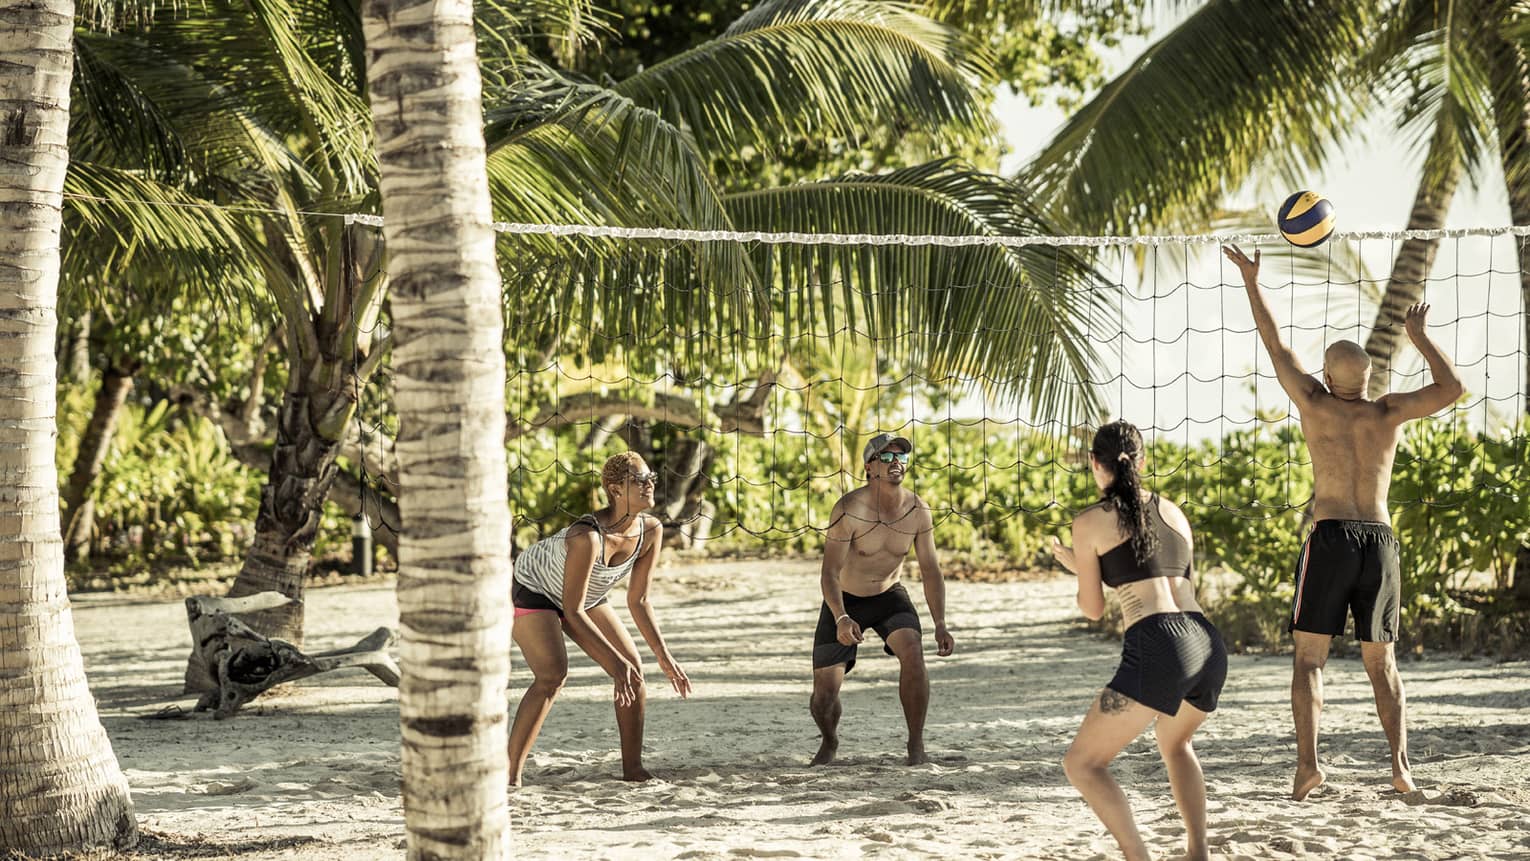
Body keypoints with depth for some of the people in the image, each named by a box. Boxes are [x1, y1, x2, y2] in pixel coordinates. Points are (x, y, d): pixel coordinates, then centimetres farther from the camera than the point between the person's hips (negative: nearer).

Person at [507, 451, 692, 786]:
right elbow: (572, 613, -34)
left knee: (633, 669, -3)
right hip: (532, 591, -7)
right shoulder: (588, 536, -40)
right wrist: (615, 662, -33)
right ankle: (510, 773, -21)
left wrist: (664, 656, -11)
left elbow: (638, 600, -8)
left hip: (586, 596, 7)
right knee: (552, 674, -26)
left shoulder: (651, 530, -19)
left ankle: (633, 768, 8)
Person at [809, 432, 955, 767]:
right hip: (844, 602, -2)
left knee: (913, 651, -29)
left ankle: (917, 745, -16)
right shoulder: (849, 509, -26)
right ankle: (830, 742, 30)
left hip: (889, 596, 2)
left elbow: (930, 570, -6)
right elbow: (830, 572, -27)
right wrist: (841, 619, -43)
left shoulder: (918, 511, -14)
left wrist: (940, 625, -16)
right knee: (824, 692, -6)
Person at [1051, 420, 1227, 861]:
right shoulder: (1173, 511, 21)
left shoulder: (1089, 522, 6)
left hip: (1155, 649, -6)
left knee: (1082, 763, 5)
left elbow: (1093, 609, 13)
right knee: (1175, 744, 34)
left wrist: (1078, 567, 35)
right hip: (1209, 644, 6)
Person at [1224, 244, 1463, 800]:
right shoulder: (1388, 412, 4)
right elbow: (1450, 389, 2)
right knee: (1381, 661, 11)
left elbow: (1276, 347, 9)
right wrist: (1419, 336, 12)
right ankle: (1400, 764, -1)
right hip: (1381, 542, 3)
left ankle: (1307, 762, -12)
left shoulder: (1316, 404, 2)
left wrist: (1251, 282, 17)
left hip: (1330, 539, -3)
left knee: (1309, 657, 1)